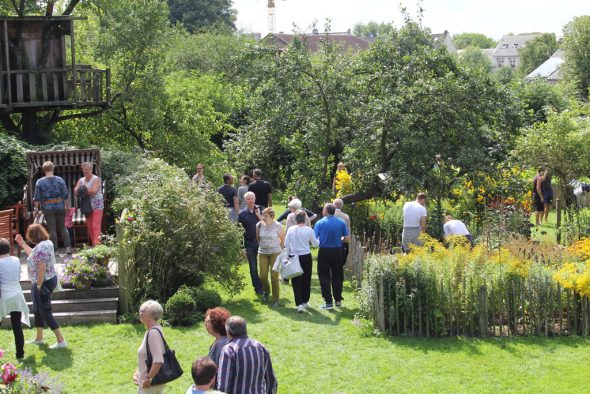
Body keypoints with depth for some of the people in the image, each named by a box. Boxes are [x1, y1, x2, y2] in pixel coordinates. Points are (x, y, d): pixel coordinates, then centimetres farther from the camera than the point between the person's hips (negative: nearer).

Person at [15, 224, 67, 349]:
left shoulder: (40, 247, -25)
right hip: (50, 279, 10)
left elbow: (42, 269, -28)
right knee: (38, 310, 21)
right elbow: (33, 255, 25)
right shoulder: (46, 243, 6)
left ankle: (61, 341, -1)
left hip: (43, 283, -10)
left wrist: (38, 287, -22)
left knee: (46, 312, -3)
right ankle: (39, 338, 32)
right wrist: (22, 243, 24)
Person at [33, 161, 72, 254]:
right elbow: (66, 196, -3)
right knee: (63, 228, 12)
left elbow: (36, 198, -4)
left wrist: (36, 209, 5)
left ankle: (54, 249, 8)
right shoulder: (60, 180, -4)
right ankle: (68, 247, 6)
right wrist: (67, 206, 7)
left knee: (52, 229, 5)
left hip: (48, 208, -1)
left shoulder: (40, 182, -7)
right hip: (60, 207, 1)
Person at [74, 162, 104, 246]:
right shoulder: (81, 180, 12)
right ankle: (93, 245, 11)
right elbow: (75, 192, 2)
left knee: (96, 227, -12)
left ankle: (97, 244, -17)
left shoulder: (96, 179, -6)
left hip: (97, 207, -6)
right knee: (90, 227, 6)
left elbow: (94, 191, -20)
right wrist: (87, 191, -15)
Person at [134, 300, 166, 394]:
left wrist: (149, 379, -22)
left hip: (151, 385, -10)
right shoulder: (149, 331, 10)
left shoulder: (153, 333, -21)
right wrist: (137, 373, 12)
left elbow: (158, 361, -28)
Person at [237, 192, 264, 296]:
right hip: (249, 243, 0)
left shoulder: (261, 210, 1)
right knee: (253, 267, 2)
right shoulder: (242, 214, 0)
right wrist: (242, 247, -2)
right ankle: (258, 288, 11)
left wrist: (259, 216, -18)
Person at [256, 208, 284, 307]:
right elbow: (257, 238, 13)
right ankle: (266, 291, 33)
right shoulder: (259, 225, -2)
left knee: (274, 276, -6)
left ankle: (275, 300, 2)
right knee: (263, 276, 1)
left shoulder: (278, 226, -8)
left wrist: (278, 248, 6)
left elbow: (283, 239, 4)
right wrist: (261, 246, 12)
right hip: (262, 253, 3)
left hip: (275, 253, -3)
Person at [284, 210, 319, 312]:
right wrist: (319, 238, 19)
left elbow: (286, 244, -1)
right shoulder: (309, 230, -8)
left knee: (296, 281, 2)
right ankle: (305, 301, 26)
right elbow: (315, 244, 0)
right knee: (306, 280, 16)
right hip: (306, 257, 0)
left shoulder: (290, 229, -5)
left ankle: (299, 304, -9)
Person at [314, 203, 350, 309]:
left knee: (324, 276, 3)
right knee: (337, 276, 15)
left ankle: (328, 302, -3)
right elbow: (347, 238, -2)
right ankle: (338, 300, 20)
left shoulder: (320, 223, -8)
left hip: (324, 252, -3)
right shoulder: (341, 222, -1)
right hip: (337, 251, 3)